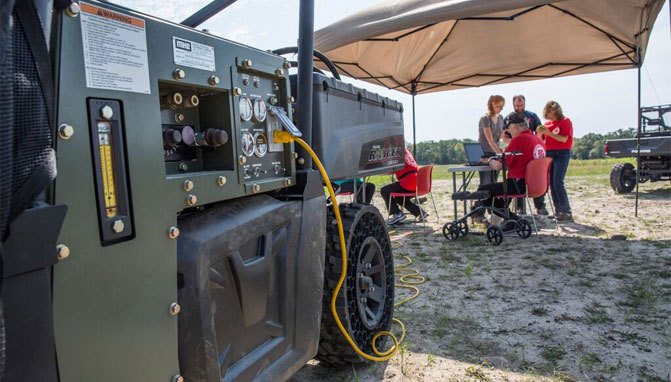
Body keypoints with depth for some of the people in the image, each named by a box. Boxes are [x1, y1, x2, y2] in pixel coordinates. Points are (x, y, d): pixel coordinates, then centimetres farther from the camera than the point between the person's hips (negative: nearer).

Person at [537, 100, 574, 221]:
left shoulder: (565, 121, -2)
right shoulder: (547, 124, 13)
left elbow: (564, 139, -13)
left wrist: (548, 132, -19)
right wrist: (539, 133, -6)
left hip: (561, 153, -6)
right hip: (549, 153, 6)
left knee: (558, 183, -15)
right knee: (551, 183, 3)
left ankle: (567, 212, -10)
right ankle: (558, 211, 9)